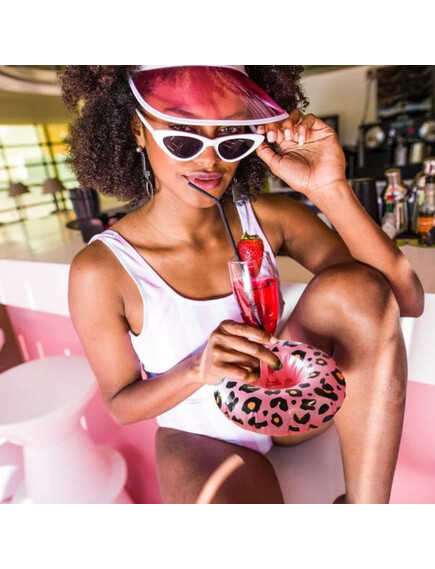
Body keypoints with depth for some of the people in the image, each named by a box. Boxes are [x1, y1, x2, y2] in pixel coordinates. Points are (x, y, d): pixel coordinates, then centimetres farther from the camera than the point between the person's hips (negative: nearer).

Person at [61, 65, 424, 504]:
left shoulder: (268, 218, -14)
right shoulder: (100, 269, -22)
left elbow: (408, 300, -15)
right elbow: (121, 404, -9)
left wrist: (330, 191, -29)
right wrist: (199, 369, -31)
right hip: (199, 436, -2)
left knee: (355, 286, -24)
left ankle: (363, 504, -10)